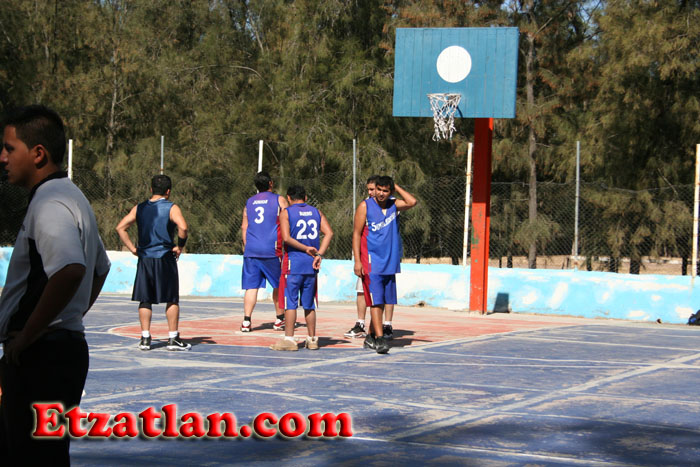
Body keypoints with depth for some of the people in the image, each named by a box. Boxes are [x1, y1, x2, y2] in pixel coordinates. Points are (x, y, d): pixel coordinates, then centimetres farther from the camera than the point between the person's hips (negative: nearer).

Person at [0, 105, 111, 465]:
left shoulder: (50, 204, -16)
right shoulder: (70, 198, 17)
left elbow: (70, 271, -33)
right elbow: (101, 267, 30)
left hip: (40, 357, -10)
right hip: (64, 347, 10)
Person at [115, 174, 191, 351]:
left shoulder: (139, 208, 8)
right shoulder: (172, 208, -5)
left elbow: (120, 227, 3)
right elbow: (182, 227, -21)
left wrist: (133, 249, 5)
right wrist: (180, 246, -7)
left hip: (144, 259, 4)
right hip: (165, 258, -3)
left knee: (145, 300, 9)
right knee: (172, 300, 5)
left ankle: (145, 338, 6)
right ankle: (173, 339, 6)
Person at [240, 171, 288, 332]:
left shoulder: (249, 202, 14)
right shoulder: (279, 200, 3)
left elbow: (244, 227, 15)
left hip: (251, 250, 3)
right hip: (272, 250, -3)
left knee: (251, 286, 2)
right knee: (279, 285, 11)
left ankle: (246, 321, -7)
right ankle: (279, 320, 18)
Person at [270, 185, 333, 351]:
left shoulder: (286, 212, -1)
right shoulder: (316, 212, 11)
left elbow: (286, 237, -15)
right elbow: (329, 233, -2)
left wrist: (306, 248, -8)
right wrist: (319, 254, -6)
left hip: (293, 262, -4)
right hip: (311, 263, 4)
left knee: (290, 302, -1)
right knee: (309, 304, 12)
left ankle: (289, 339, -3)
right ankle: (312, 339, 14)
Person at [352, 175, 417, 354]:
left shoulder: (394, 205, 9)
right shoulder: (365, 206, -4)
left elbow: (412, 202, -10)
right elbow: (356, 233, -5)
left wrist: (396, 187, -3)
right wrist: (357, 261, -12)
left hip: (390, 262, 5)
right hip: (371, 262, -5)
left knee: (383, 301, 10)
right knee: (376, 301, -12)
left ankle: (371, 336, 21)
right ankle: (380, 339, -17)